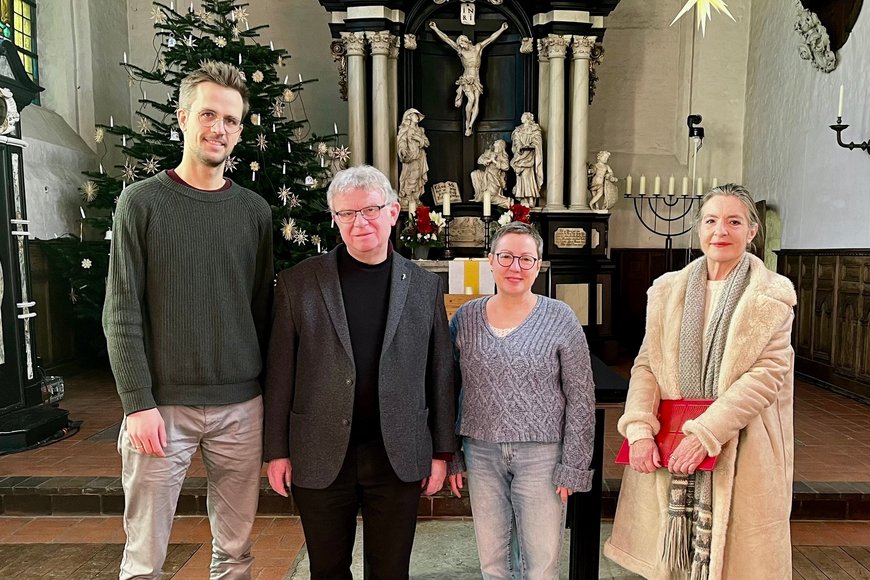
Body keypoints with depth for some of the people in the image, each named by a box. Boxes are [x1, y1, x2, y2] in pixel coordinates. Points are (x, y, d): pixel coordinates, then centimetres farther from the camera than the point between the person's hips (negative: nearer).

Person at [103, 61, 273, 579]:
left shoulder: (255, 210, 6)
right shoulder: (142, 202, -1)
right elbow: (122, 312, -4)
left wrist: (267, 391, 8)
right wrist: (138, 402, -10)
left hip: (241, 406, 3)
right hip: (164, 405, -2)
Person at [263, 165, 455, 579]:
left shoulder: (425, 287, 1)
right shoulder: (298, 283, -2)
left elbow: (440, 374, 3)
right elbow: (280, 373, 0)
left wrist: (441, 452, 3)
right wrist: (277, 451, 0)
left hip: (399, 457, 1)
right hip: (320, 458, 0)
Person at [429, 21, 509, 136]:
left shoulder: (478, 48, 9)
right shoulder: (460, 51, 5)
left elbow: (491, 38, 11)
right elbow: (446, 39, 5)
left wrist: (502, 29, 11)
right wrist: (435, 29, 4)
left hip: (476, 80, 2)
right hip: (466, 79, -2)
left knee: (477, 101, -12)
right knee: (471, 98, -22)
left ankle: (470, 125, -14)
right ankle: (467, 123, -9)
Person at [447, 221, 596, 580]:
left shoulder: (560, 319, -6)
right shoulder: (465, 318, 2)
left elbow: (581, 399, -4)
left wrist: (573, 467, -6)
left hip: (541, 454, -2)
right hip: (481, 453, 3)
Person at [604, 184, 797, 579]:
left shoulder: (773, 296, 0)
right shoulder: (668, 289, 8)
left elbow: (767, 374, -9)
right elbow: (647, 365, 3)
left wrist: (705, 432, -18)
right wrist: (640, 428, -11)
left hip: (740, 453, -2)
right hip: (667, 448, 3)